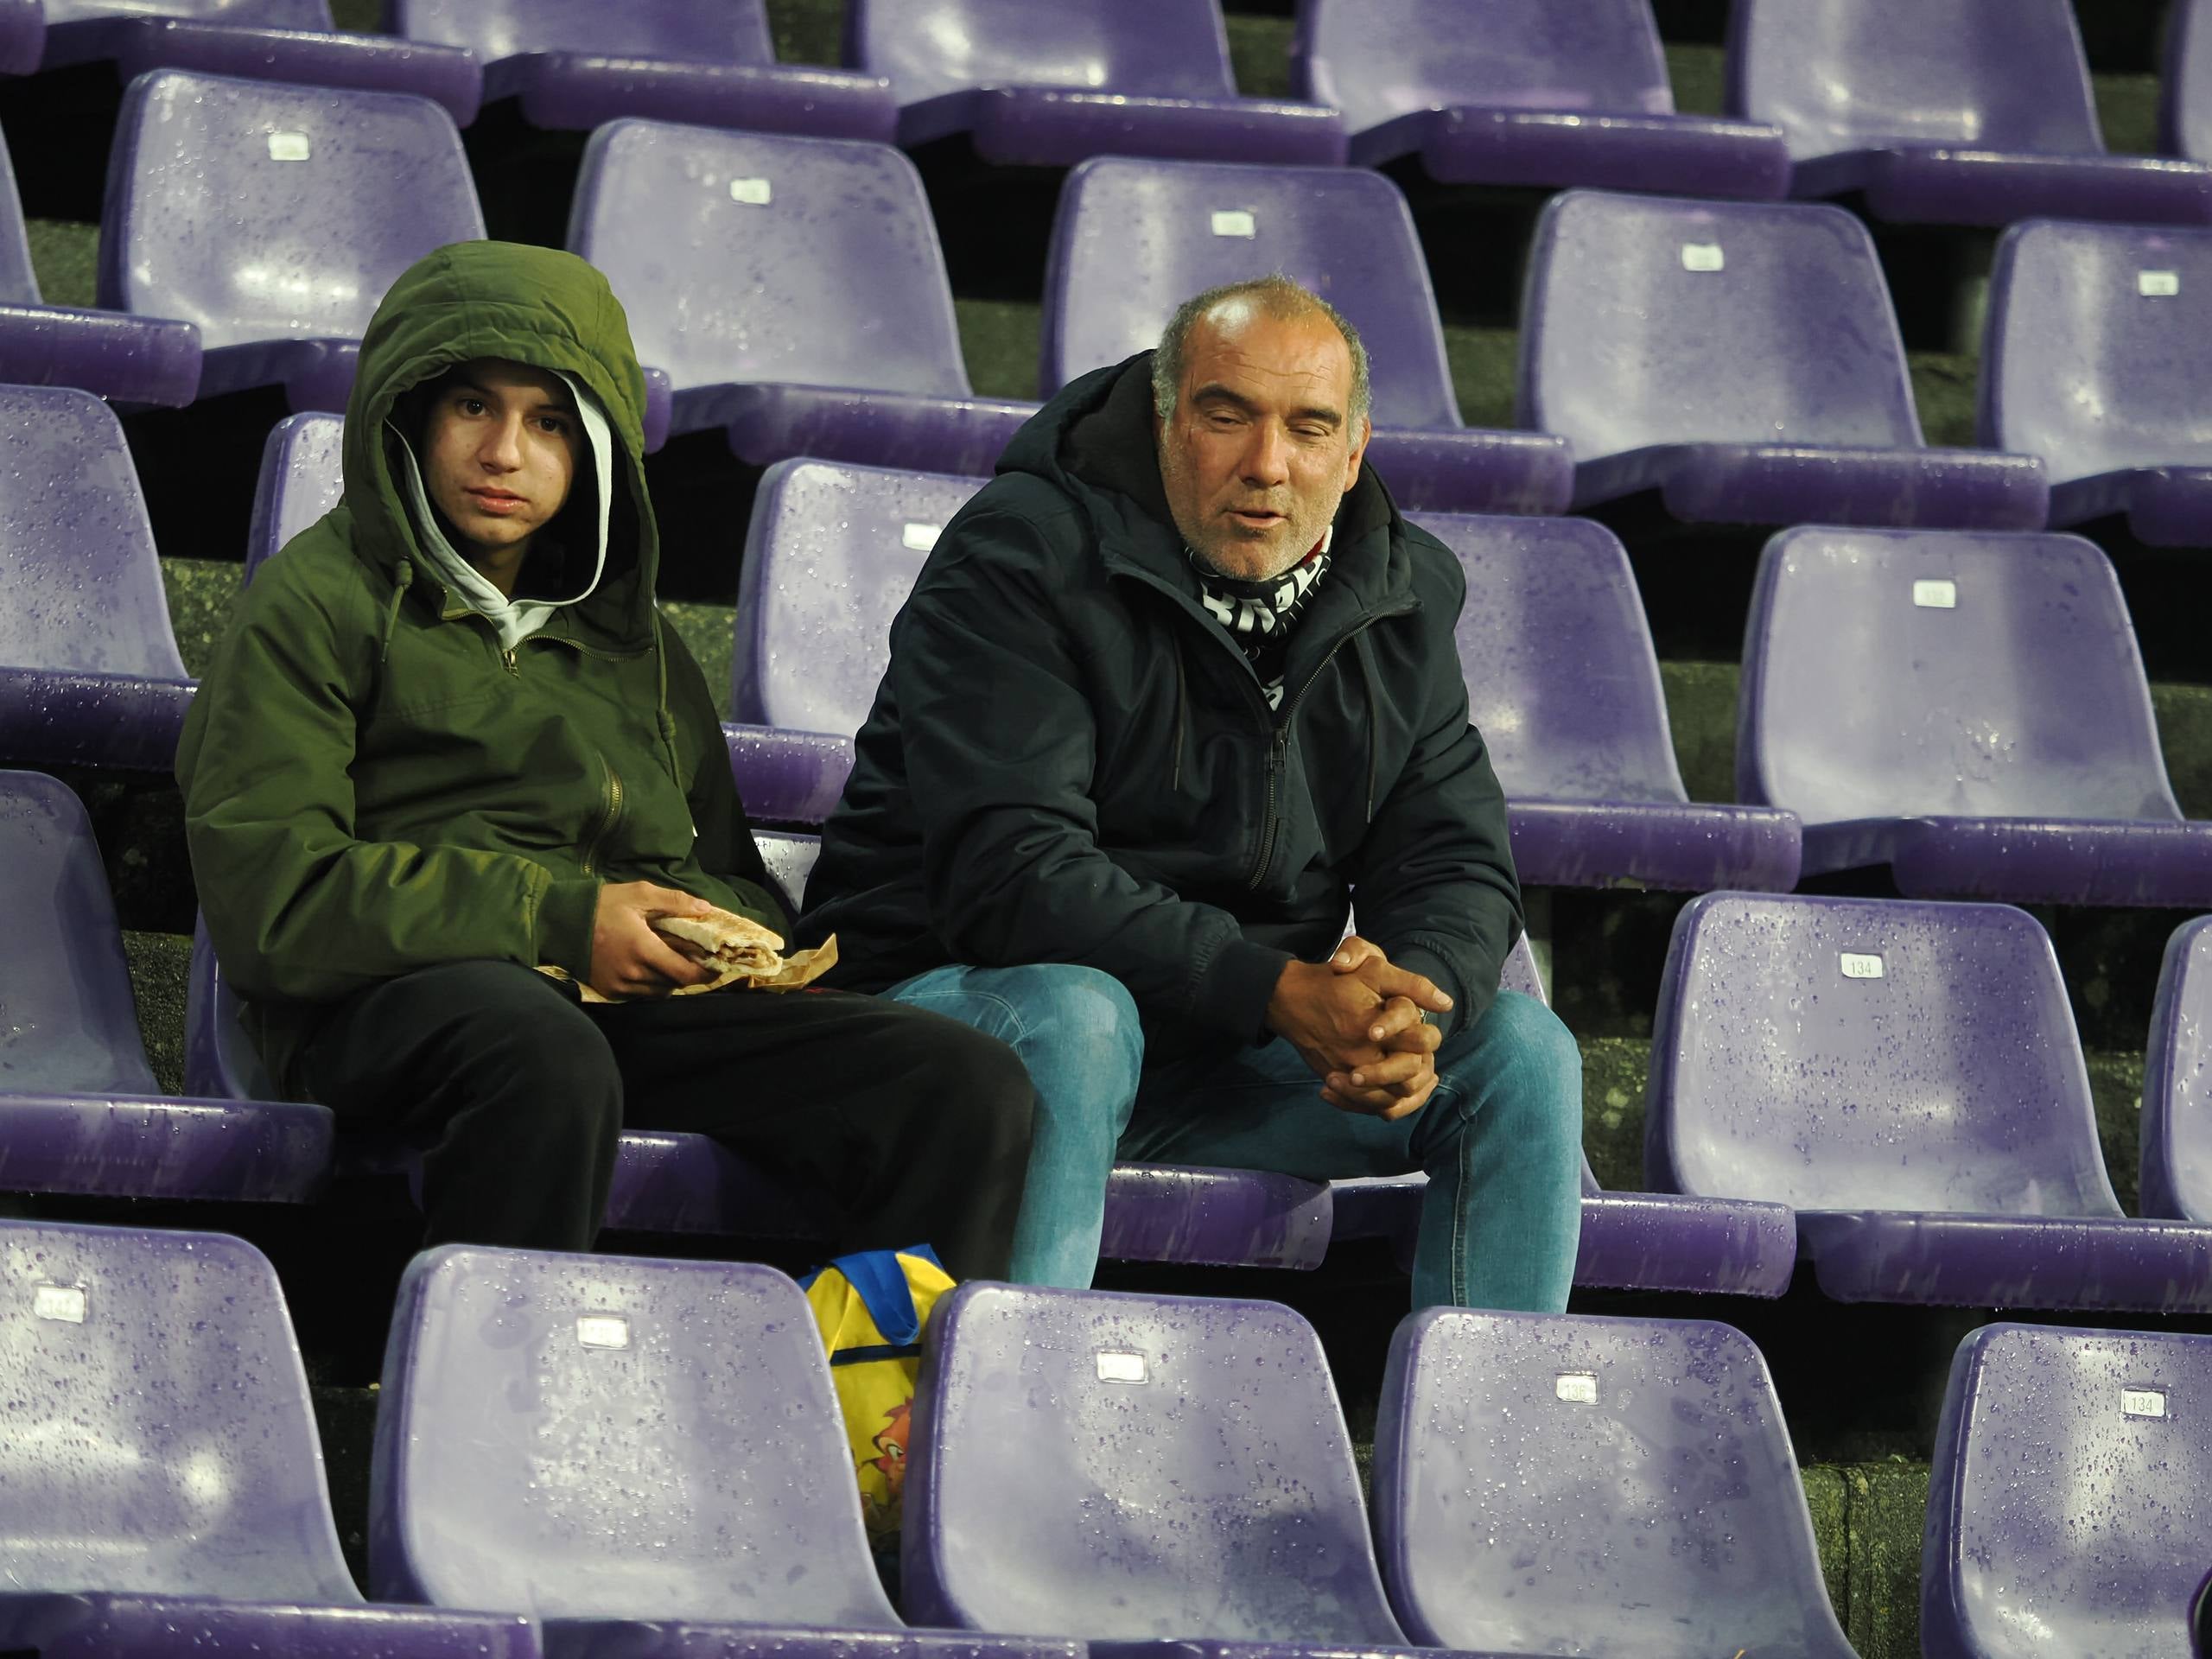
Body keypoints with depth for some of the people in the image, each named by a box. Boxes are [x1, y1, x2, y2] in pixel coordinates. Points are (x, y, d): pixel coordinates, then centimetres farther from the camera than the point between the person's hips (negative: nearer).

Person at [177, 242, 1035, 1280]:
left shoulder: (630, 637, 30)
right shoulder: (320, 601, 10)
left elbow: (737, 885, 34)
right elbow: (265, 901, -4)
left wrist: (721, 928, 6)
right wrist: (563, 920, -10)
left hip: (643, 1006, 6)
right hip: (397, 999, -6)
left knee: (971, 1087, -19)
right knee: (546, 1059, -43)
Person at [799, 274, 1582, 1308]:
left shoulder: (1399, 599, 5)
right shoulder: (1022, 557, -15)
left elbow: (1457, 864, 4)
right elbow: (1008, 873, -25)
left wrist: (1416, 999, -22)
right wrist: (1277, 990, -33)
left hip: (1226, 1050, 6)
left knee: (1518, 1053, -9)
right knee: (1069, 1025, -38)